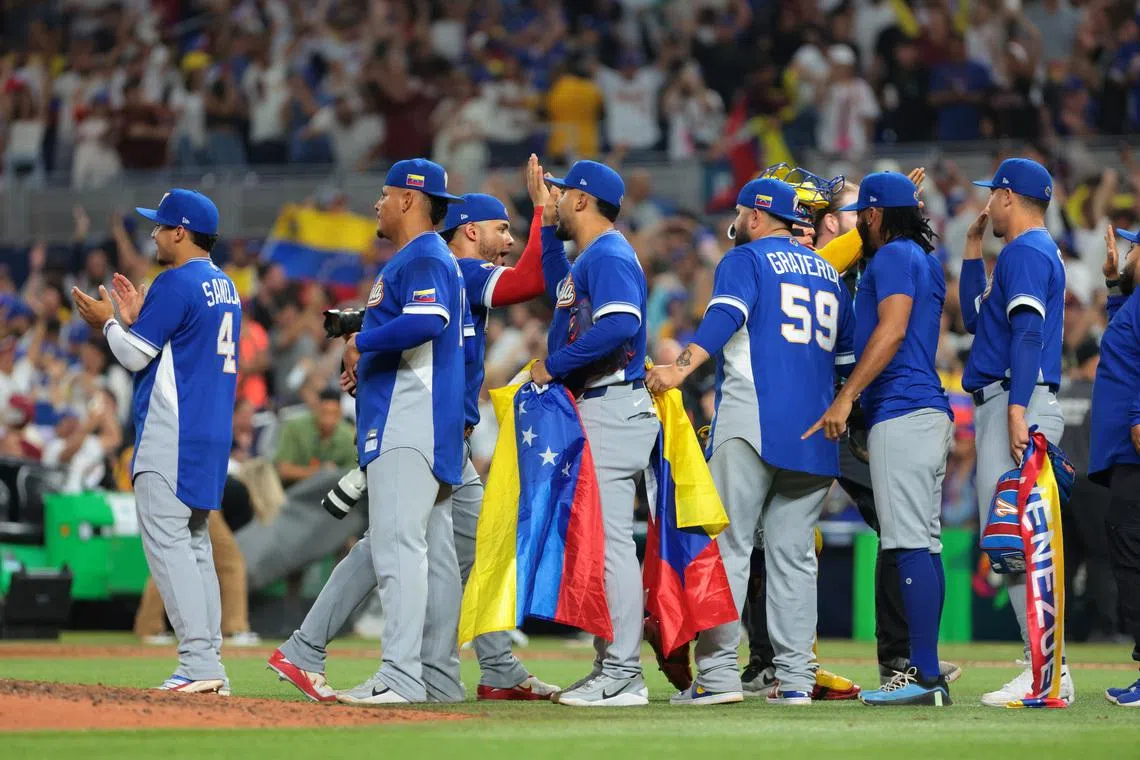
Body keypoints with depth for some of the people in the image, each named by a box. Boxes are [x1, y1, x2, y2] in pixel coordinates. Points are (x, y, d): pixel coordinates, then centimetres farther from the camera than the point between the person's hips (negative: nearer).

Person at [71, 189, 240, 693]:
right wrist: (136, 317, 22)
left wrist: (108, 321, 7)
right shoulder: (224, 287, 16)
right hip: (213, 435, 10)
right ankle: (209, 664, 9)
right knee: (194, 543, 12)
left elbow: (135, 354, -11)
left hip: (172, 434, -9)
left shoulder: (176, 283, -12)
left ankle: (198, 662, -18)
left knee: (166, 540, -10)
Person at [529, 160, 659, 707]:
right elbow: (561, 290, 43)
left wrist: (554, 366, -20)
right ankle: (610, 668, 15)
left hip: (612, 409, -11)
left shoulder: (609, 255, -12)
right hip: (590, 410, 11)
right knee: (598, 541, 12)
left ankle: (623, 676, -13)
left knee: (610, 540, -12)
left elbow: (620, 326, -28)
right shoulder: (588, 258, 20)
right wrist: (545, 218, 37)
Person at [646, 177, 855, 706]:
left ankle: (718, 673, -13)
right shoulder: (828, 274, 22)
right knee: (793, 554, 7)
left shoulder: (745, 259, 3)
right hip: (815, 436, 6)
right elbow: (848, 355, 22)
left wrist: (681, 369, -26)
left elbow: (725, 317, -16)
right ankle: (795, 677, 2)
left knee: (727, 545, -7)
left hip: (751, 424, -6)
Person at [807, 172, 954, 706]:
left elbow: (892, 330, -18)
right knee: (923, 545, 9)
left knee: (910, 544, -14)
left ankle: (925, 676, -18)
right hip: (930, 410, 11)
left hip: (902, 412, -11)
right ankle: (925, 671, 9)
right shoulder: (925, 261, 24)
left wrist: (846, 398, -21)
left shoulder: (894, 256, -6)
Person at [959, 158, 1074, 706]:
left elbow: (1028, 331, -19)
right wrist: (972, 251, 25)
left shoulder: (1026, 250, -8)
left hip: (1016, 400, -11)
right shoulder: (1028, 251, 24)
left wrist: (1017, 409, -27)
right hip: (1003, 407, 11)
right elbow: (974, 316, 30)